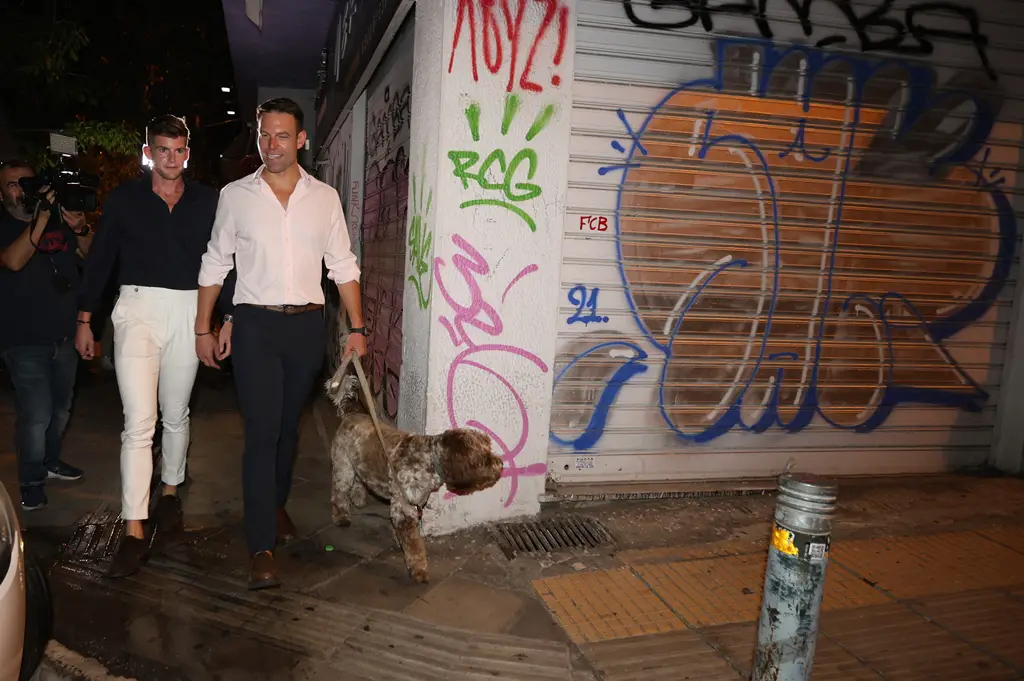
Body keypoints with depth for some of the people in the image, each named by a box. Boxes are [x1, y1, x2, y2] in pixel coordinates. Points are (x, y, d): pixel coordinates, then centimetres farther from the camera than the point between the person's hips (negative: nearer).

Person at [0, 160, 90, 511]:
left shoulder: (60, 219, 7)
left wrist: (81, 228, -15)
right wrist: (41, 217, -27)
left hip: (65, 334, 5)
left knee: (61, 407, 16)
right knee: (36, 413, -10)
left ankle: (50, 461, 36)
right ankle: (31, 481, 6)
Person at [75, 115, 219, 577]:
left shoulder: (207, 201, 6)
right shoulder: (124, 198, 4)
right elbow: (99, 260, 7)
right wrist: (85, 319, 6)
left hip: (188, 312, 2)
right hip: (138, 309, -1)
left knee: (175, 414, 15)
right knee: (139, 421, -9)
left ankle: (171, 491, 37)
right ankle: (134, 531, -4)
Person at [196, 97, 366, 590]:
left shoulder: (325, 197, 5)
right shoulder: (235, 195, 2)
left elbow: (343, 267, 7)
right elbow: (215, 265, 7)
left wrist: (357, 328, 2)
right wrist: (203, 329, 6)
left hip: (307, 325, 2)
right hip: (255, 325, -2)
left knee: (288, 426, 14)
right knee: (261, 432, -7)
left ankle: (276, 504, 37)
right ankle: (262, 548, -3)